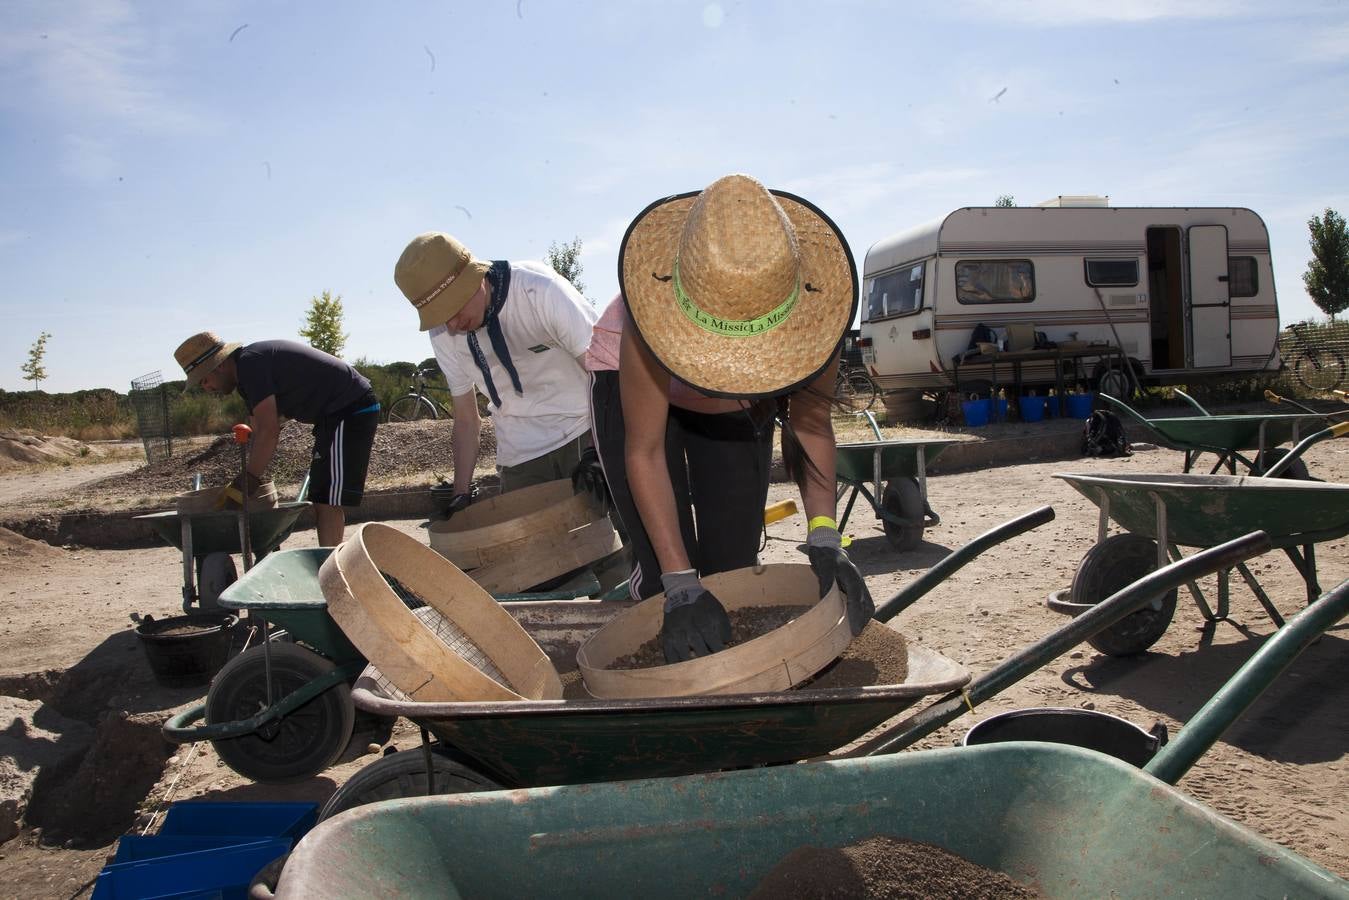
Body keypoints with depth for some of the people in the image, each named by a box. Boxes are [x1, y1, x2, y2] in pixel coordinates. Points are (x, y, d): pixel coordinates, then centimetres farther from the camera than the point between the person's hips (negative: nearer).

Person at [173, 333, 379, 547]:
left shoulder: (250, 363, -17)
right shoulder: (246, 372, 15)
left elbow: (269, 430, -21)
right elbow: (260, 432, 16)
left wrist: (250, 478, -13)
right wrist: (250, 478, 9)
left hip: (349, 411, -11)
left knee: (328, 499, -13)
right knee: (322, 498, 13)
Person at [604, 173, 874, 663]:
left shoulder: (811, 302, -34)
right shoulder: (655, 314, -41)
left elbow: (810, 421, -20)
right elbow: (644, 453, -32)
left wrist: (824, 536, -33)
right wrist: (681, 587, -36)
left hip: (742, 404, 3)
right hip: (639, 384, -2)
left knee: (735, 563, -3)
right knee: (661, 569, -13)